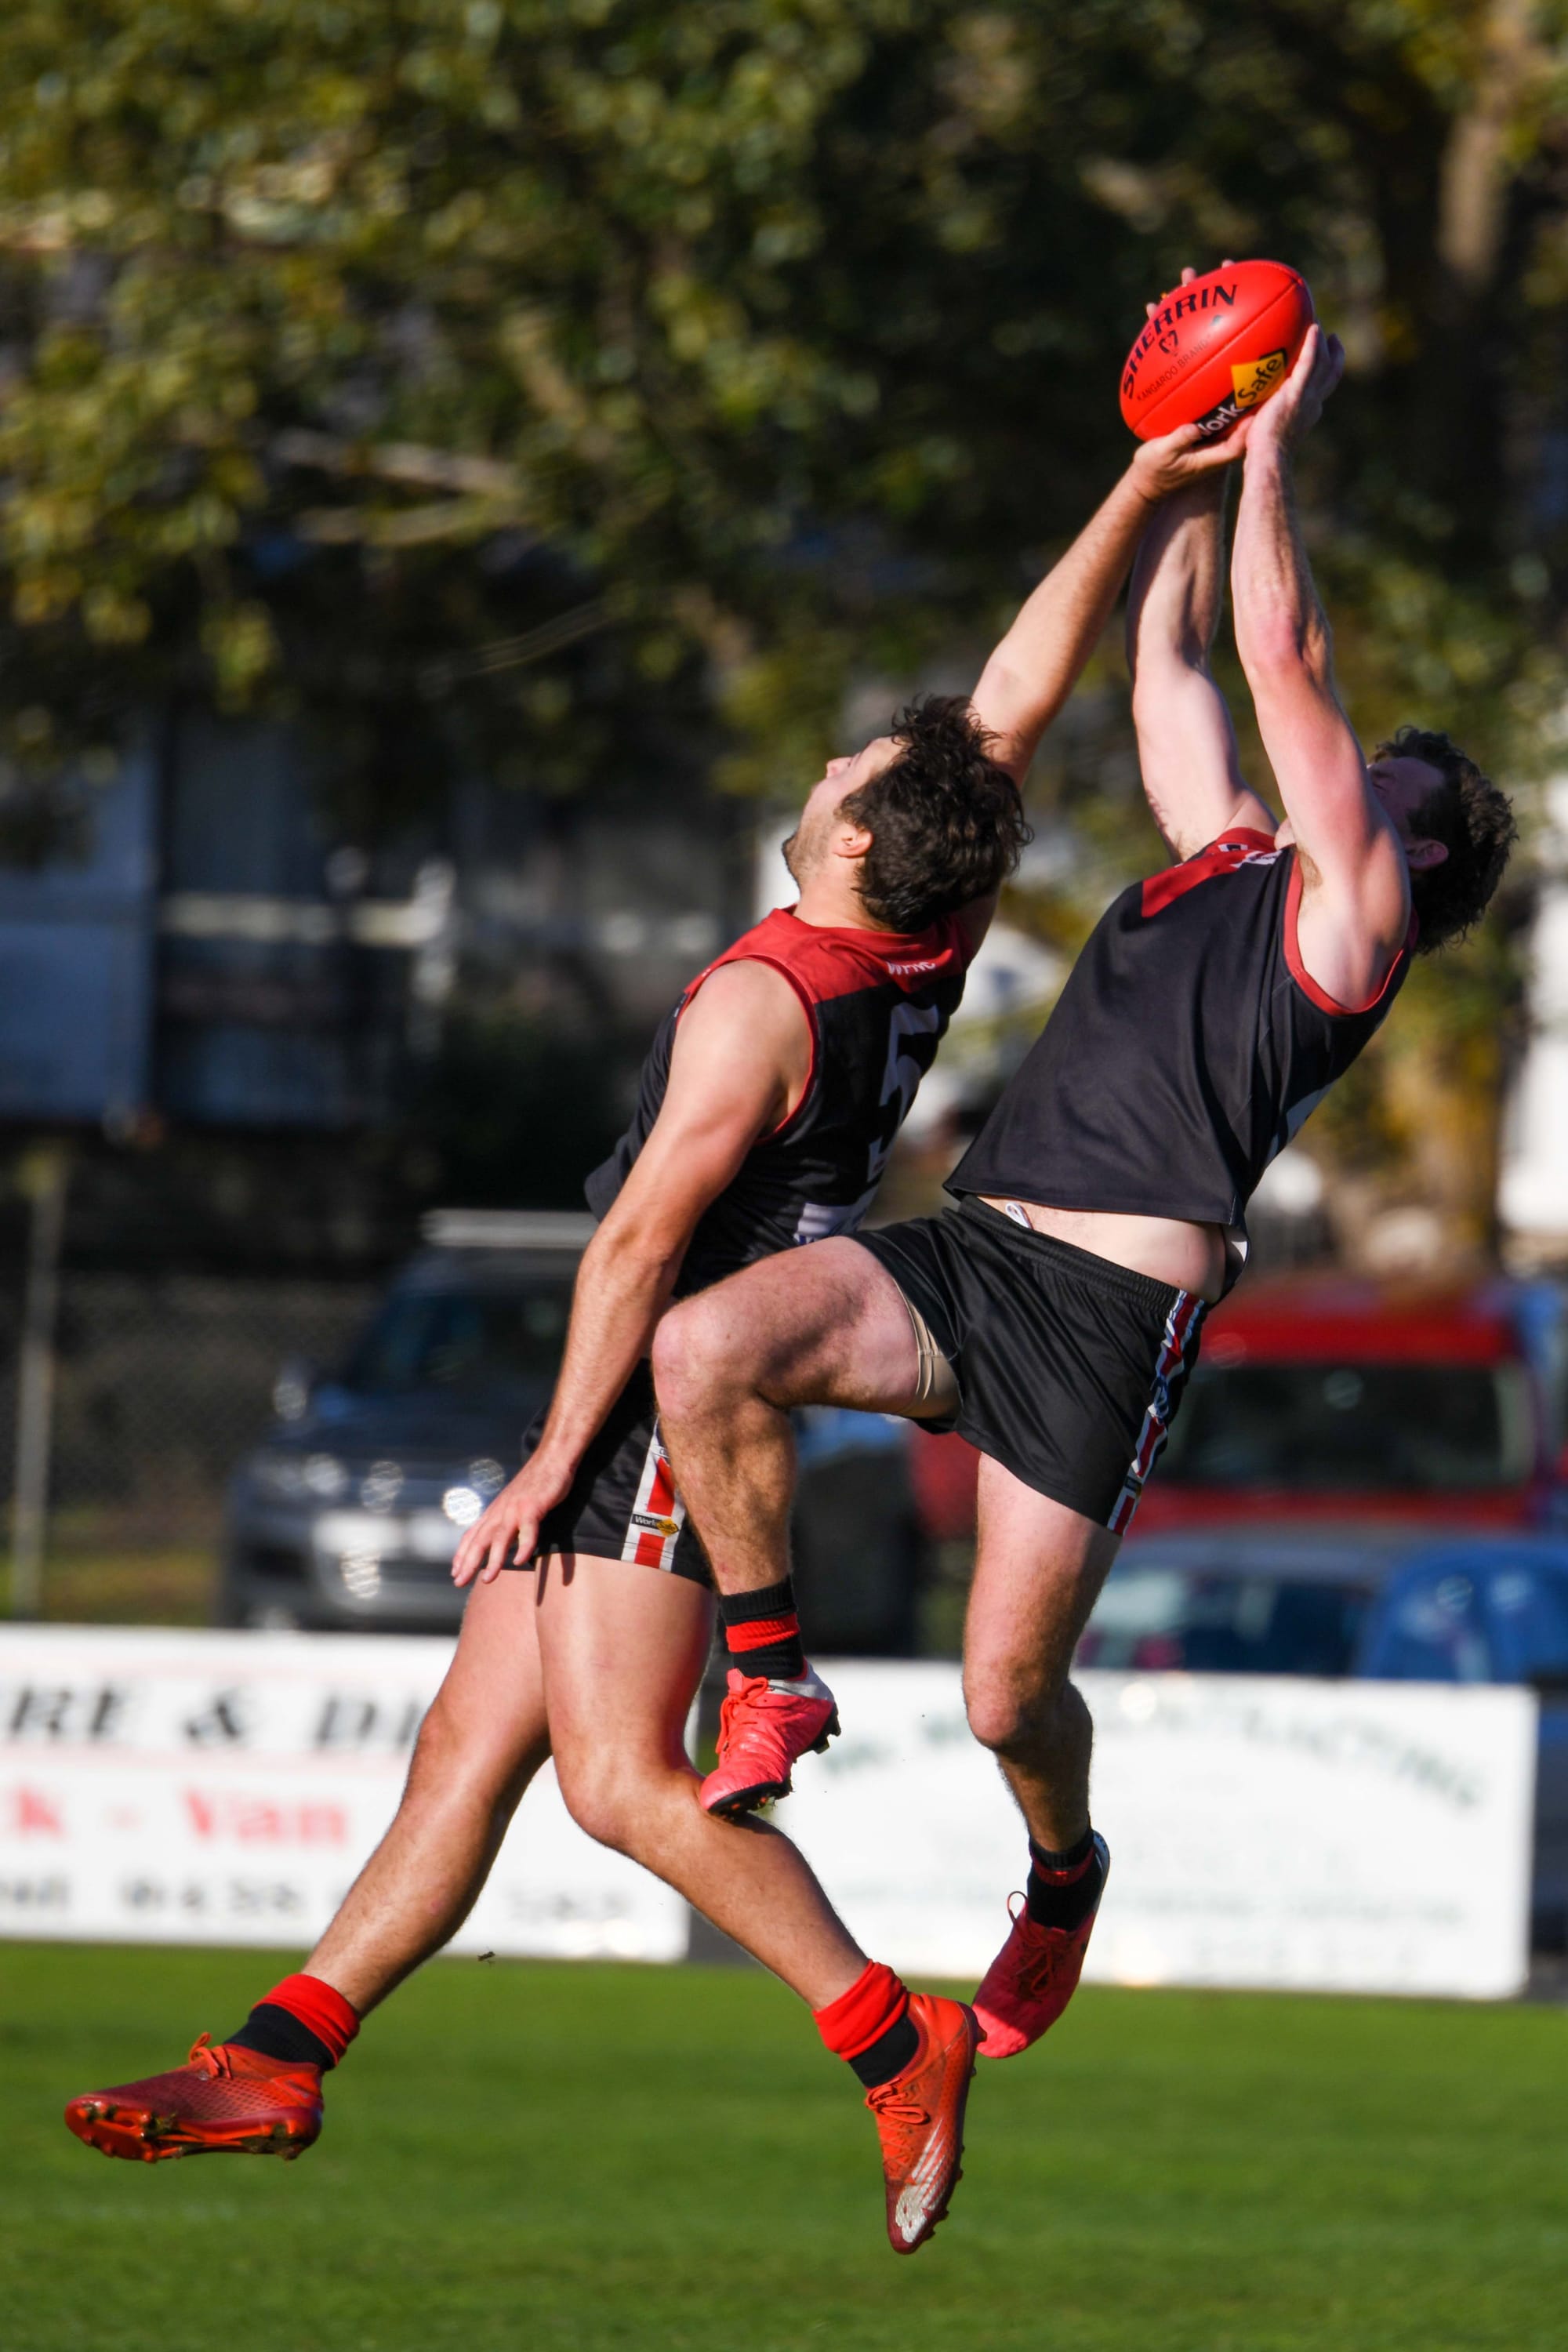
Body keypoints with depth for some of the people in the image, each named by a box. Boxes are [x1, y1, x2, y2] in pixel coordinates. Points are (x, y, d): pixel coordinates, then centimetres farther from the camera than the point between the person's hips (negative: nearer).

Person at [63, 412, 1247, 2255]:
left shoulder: (764, 1001, -19)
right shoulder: (924, 960, 3)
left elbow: (642, 1240, -17)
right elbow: (1025, 693, 9)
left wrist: (556, 1456, -13)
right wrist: (1145, 492, 9)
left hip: (666, 1406, -9)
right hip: (697, 1403, 9)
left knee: (624, 1778, -14)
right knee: (469, 1744, 7)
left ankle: (892, 2039, -14)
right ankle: (282, 2059, 6)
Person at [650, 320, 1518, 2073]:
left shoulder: (1350, 913, 3)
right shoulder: (1225, 857, 24)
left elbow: (1283, 664, -1)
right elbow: (1170, 658, 33)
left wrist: (1270, 448, 5)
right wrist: (1196, 459, 29)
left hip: (1121, 1300, -7)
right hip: (974, 1252, 7)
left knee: (1008, 1696, -5)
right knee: (705, 1349, -21)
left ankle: (1061, 1869, 29)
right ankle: (768, 1676, -3)